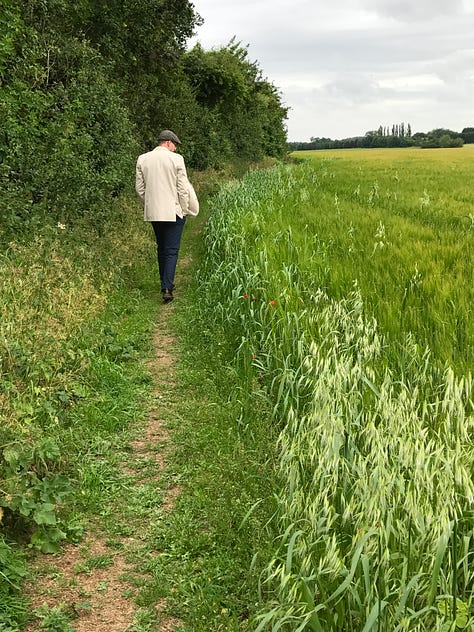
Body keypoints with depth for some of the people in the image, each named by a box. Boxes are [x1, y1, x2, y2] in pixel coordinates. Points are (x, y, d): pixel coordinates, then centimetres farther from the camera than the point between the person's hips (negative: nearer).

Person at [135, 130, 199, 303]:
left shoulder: (142, 159, 4)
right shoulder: (176, 159, -9)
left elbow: (139, 187, 6)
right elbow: (183, 187, -8)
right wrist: (184, 210, 2)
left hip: (153, 212, 5)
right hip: (173, 211, -5)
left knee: (161, 249, 17)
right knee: (171, 250, -2)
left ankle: (166, 284, 25)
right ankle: (167, 288, -11)